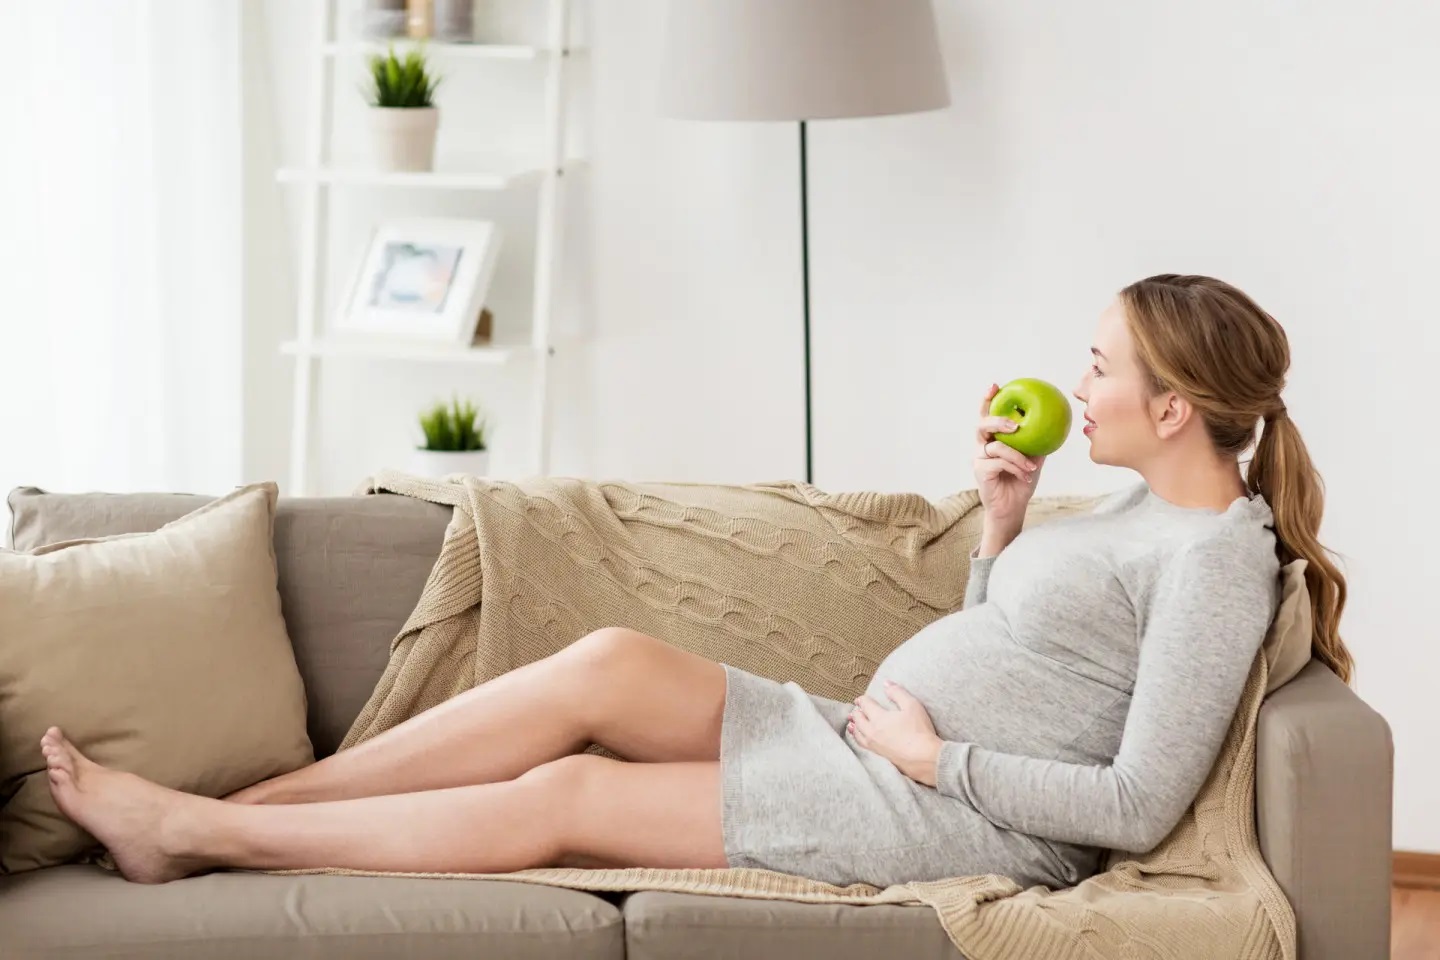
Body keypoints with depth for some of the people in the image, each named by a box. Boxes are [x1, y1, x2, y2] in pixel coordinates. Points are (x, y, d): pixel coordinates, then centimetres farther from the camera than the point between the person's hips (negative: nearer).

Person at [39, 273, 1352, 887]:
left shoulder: (1219, 554, -15)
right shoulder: (1147, 505, 14)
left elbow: (1138, 805, -20)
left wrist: (932, 753, -16)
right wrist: (1004, 516, 5)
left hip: (965, 824, -9)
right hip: (874, 746, 9)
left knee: (564, 797, -12)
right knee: (611, 660, -8)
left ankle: (198, 834, -2)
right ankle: (223, 810, -4)